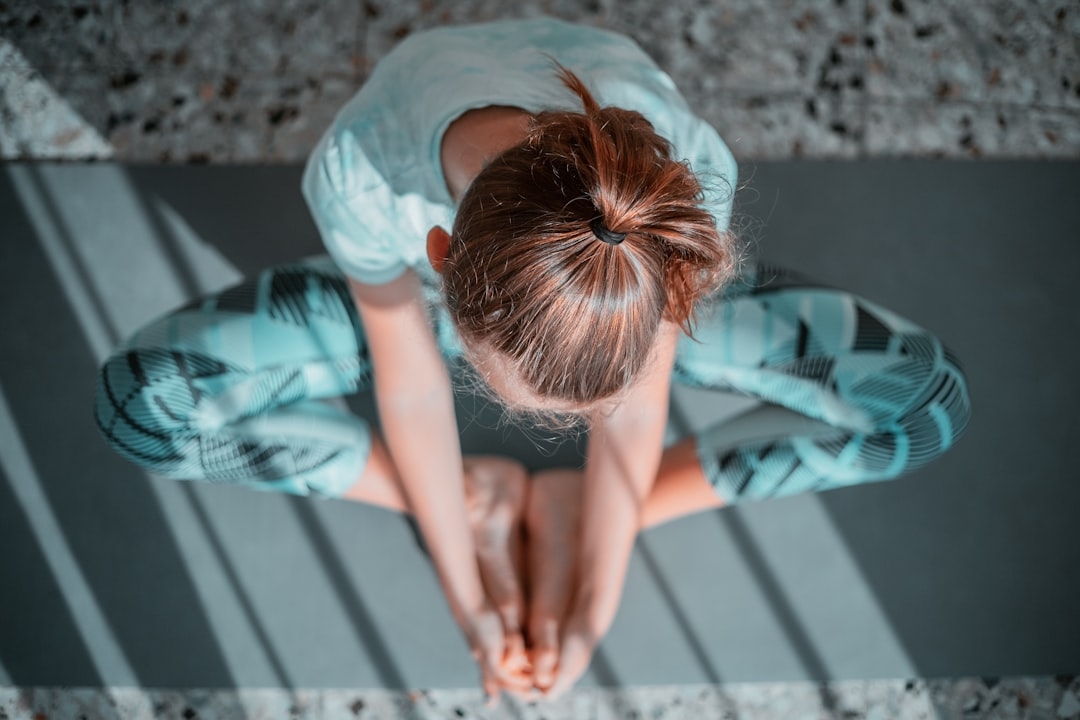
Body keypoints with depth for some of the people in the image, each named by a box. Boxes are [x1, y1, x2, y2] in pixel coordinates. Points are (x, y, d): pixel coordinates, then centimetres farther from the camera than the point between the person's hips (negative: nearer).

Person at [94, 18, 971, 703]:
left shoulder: (687, 176, -40)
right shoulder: (361, 174, -40)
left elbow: (635, 415, -23)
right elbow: (412, 395, -22)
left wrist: (591, 620, -14)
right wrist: (469, 603, -14)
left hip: (621, 292, 1)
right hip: (407, 295, 0)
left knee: (925, 399, -16)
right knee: (142, 402, -17)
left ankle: (568, 506, -10)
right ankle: (478, 501, -8)